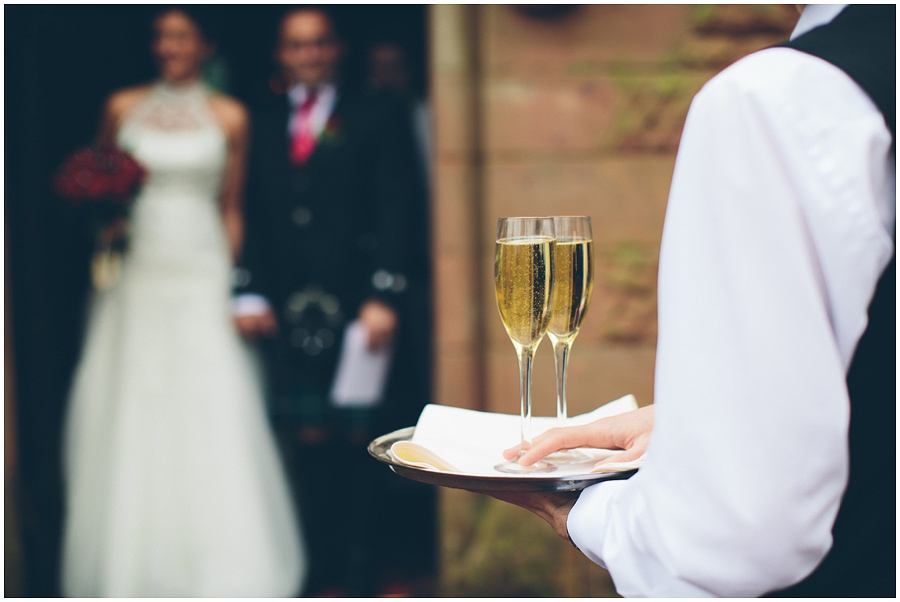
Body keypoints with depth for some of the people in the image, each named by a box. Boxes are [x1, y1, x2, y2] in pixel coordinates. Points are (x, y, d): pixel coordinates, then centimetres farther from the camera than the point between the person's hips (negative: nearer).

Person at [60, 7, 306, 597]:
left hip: (200, 279, -1)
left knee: (209, 419, -6)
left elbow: (231, 209, 6)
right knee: (127, 420, 4)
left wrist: (235, 289, 0)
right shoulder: (123, 107, 8)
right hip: (134, 278, 2)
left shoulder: (229, 116, 5)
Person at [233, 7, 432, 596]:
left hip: (360, 308, -3)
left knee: (361, 441, 0)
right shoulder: (266, 124, 17)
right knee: (308, 439, 2)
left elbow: (398, 211, -3)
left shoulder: (378, 115, 5)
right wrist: (250, 293, 3)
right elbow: (255, 217, 15)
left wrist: (384, 297, -12)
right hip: (293, 310, 3)